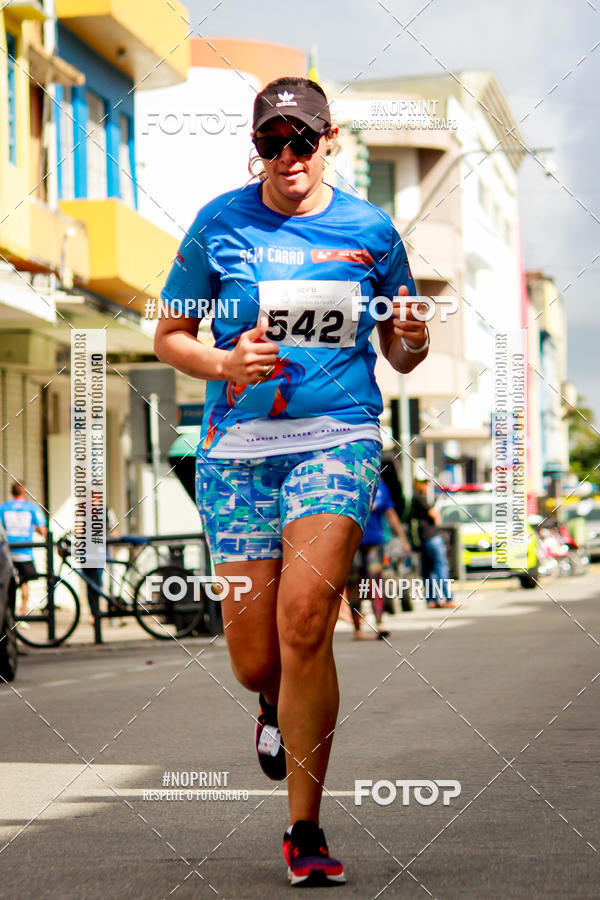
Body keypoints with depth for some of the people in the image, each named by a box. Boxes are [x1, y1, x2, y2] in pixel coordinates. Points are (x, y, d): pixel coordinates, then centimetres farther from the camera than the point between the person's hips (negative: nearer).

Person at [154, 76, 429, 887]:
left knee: (304, 622, -21)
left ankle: (305, 830, -8)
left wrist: (411, 341, -8)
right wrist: (224, 365, -10)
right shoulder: (220, 224, 3)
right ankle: (278, 708, 42)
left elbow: (400, 355, 15)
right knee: (254, 659, 0)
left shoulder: (371, 231, 6)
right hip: (240, 445, 1)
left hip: (338, 436, -1)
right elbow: (169, 336, 10)